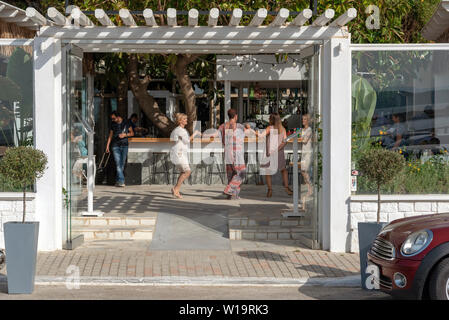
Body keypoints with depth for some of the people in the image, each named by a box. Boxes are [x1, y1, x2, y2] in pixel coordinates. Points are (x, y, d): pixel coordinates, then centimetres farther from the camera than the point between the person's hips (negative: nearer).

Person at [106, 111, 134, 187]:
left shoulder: (126, 123, 4)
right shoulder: (113, 124, 9)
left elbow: (132, 133, 7)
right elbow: (110, 135, 15)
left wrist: (125, 135, -11)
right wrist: (107, 146, 9)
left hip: (124, 146, 0)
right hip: (115, 146, 0)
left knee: (122, 164, 2)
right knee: (118, 164, -13)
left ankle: (118, 181, 12)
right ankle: (121, 181, -19)